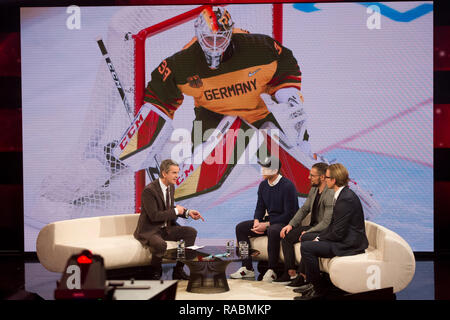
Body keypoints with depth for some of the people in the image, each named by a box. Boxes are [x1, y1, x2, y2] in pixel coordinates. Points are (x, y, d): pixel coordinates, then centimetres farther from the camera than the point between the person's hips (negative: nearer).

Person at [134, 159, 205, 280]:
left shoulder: (171, 187, 7)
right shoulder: (149, 190, -21)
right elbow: (154, 216, -25)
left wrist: (187, 212, 1)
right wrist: (175, 211, -17)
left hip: (166, 228, 9)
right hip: (149, 230, -8)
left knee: (191, 232, -5)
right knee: (160, 244, -38)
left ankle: (178, 270, 1)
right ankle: (155, 273, -8)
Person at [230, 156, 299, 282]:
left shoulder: (287, 186, -16)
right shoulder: (263, 185, 7)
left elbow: (289, 214, -19)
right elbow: (260, 207, 16)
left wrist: (267, 224, -20)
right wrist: (256, 221, -7)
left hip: (285, 223, -8)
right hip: (268, 221, 8)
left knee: (272, 231, -40)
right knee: (240, 228, -5)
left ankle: (271, 271, -27)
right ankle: (247, 268, -5)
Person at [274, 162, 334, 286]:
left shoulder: (330, 194, -21)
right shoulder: (314, 190, 8)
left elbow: (327, 223, -24)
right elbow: (304, 209, 17)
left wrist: (307, 232, -20)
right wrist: (291, 224, 3)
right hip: (313, 227, 10)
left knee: (306, 238, -35)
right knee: (286, 235, -1)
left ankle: (302, 275, -22)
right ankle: (290, 272, -1)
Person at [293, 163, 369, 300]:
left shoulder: (346, 199, -23)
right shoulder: (343, 194, 10)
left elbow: (338, 233, -22)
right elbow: (333, 225, 16)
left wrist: (320, 239, -8)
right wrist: (319, 237, 4)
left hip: (349, 245, -11)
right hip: (344, 239, 11)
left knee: (306, 247, -17)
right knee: (307, 237, 17)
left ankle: (318, 289, -4)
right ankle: (310, 283, 19)